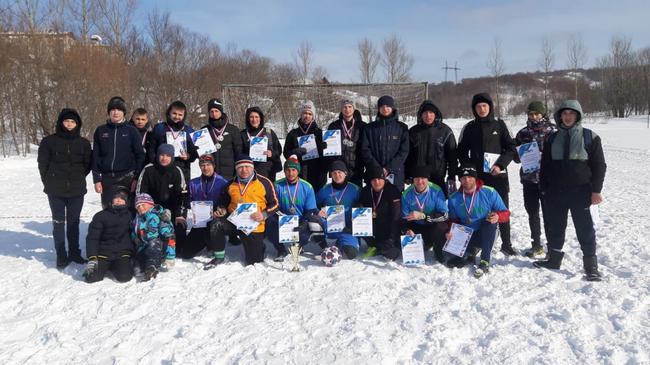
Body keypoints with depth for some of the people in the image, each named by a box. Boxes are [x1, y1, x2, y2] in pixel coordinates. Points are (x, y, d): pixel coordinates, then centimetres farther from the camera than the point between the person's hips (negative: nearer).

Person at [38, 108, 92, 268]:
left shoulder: (83, 143, 4)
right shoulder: (49, 141, -1)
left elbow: (88, 164, 10)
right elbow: (43, 163, 3)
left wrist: (78, 178, 4)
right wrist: (49, 182, 3)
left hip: (77, 190, 1)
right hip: (55, 190, -1)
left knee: (74, 222, 11)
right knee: (58, 222, 4)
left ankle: (74, 252, 21)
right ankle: (61, 255, 12)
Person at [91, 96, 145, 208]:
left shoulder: (131, 131, 4)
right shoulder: (100, 131, 9)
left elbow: (140, 155, 2)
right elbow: (95, 156, 9)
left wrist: (137, 178, -5)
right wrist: (97, 179, 3)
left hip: (127, 177, -2)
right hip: (107, 178, 2)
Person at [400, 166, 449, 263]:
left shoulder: (436, 191, -19)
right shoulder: (406, 194, -10)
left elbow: (444, 215, -23)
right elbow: (404, 218, -4)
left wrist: (422, 216, -35)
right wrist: (408, 230, -25)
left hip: (434, 225, -3)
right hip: (417, 227, 3)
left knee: (440, 226, -35)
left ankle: (438, 251, -3)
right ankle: (425, 244, 15)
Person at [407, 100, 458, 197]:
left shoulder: (445, 131, 2)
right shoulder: (413, 132, 6)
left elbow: (452, 155, 3)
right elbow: (408, 155, 9)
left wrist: (452, 177, -1)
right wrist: (407, 176, 4)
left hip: (438, 179, -1)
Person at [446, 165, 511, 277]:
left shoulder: (489, 192, -12)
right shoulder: (454, 198, -5)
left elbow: (505, 213, -7)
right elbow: (453, 219, 6)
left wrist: (498, 216, -31)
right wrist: (451, 231, -16)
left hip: (487, 234, -1)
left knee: (490, 221, -35)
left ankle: (485, 262, -28)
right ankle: (472, 250, 13)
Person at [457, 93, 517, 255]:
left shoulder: (499, 125, 5)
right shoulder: (469, 128, 6)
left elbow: (511, 148, 3)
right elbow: (462, 152, 9)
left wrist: (500, 165, -11)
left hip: (498, 175, 0)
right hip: (476, 176, 0)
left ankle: (506, 244, 16)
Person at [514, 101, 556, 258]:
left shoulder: (552, 130, -1)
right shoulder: (523, 132, 10)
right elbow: (516, 156, 14)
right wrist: (521, 153, -7)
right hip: (529, 178, 4)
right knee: (532, 212, 11)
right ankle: (536, 245, 23)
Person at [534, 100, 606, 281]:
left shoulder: (590, 137, 0)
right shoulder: (552, 139, 9)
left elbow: (599, 165, -1)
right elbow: (545, 165, 13)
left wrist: (596, 190, -7)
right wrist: (544, 188, 8)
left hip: (580, 191, -3)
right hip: (555, 192, 4)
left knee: (585, 228, -1)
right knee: (555, 227, 11)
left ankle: (591, 265, 8)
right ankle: (554, 258, 25)